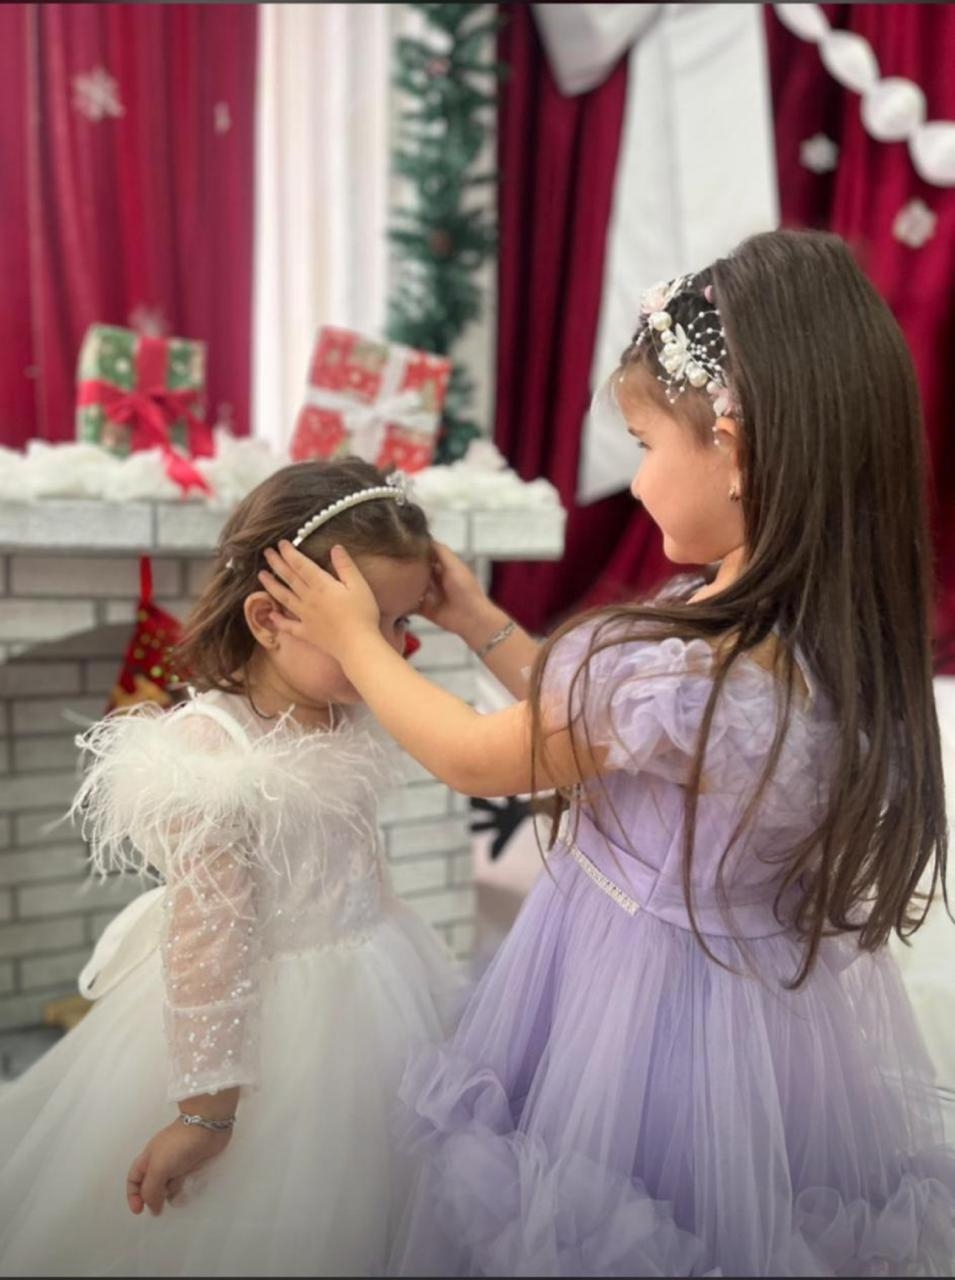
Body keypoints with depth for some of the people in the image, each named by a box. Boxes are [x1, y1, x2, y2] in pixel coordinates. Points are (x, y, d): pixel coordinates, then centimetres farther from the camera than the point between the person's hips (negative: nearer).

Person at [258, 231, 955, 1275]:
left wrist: (354, 639, -1)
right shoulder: (842, 627, -7)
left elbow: (476, 761, -15)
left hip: (648, 1003, -7)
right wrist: (482, 624, 10)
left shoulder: (674, 670, -34)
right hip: (783, 996, 8)